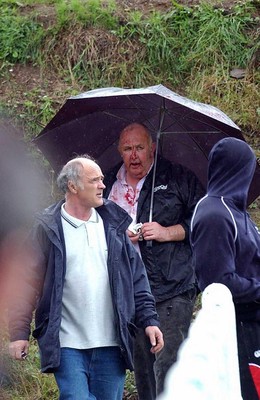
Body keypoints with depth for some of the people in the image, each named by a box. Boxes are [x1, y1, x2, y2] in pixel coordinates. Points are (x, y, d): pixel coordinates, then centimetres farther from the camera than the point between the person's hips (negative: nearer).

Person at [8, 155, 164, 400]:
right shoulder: (48, 228, -1)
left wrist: (149, 319, 6)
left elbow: (136, 276, 14)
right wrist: (19, 332, -7)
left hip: (110, 344, 4)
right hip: (67, 346, -4)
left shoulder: (113, 224, 11)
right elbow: (27, 282, -1)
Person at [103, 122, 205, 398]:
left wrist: (168, 232, -11)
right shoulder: (109, 185, 14)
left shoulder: (177, 178, 3)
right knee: (141, 365, 11)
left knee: (168, 363, -13)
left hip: (172, 289, -5)